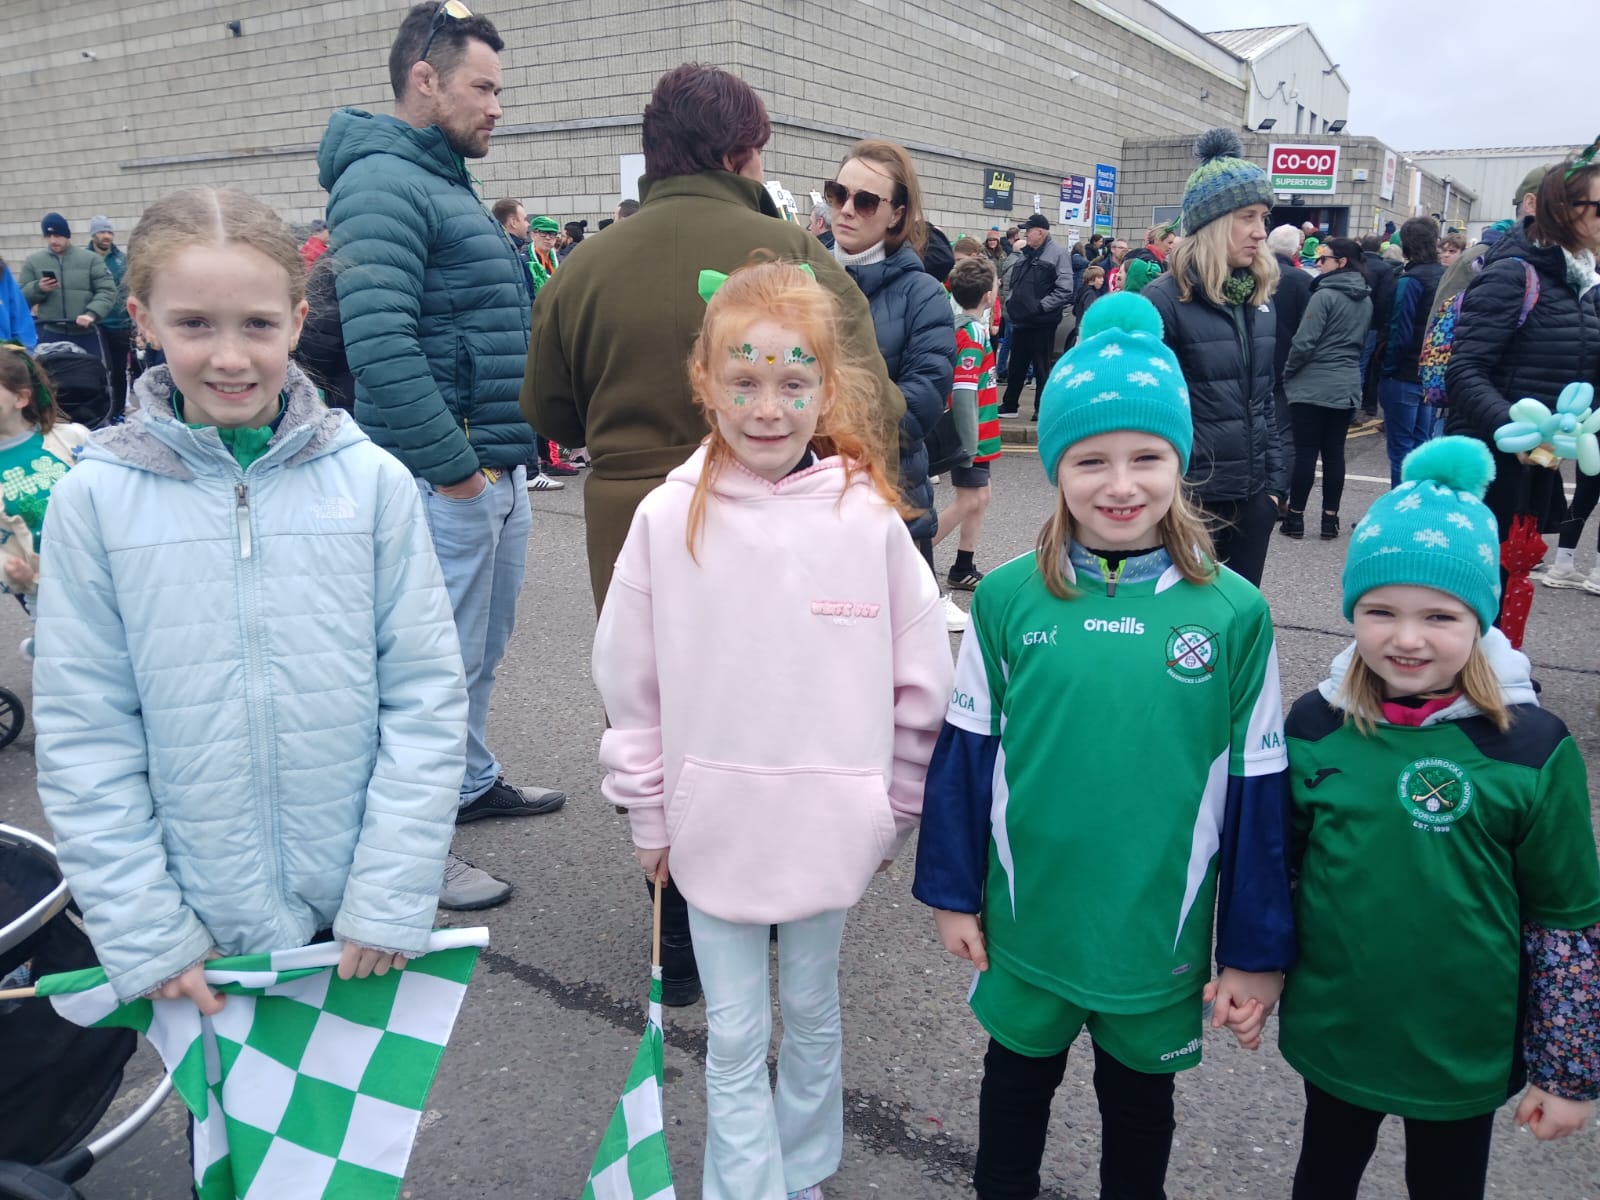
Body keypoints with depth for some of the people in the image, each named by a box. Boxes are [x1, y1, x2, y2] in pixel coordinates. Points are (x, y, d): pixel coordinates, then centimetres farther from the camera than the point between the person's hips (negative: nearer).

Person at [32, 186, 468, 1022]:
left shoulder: (371, 480, -8)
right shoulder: (94, 498, -6)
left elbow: (426, 696, -6)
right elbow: (83, 739, -3)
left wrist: (392, 897, -9)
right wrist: (144, 933, -6)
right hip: (205, 927, 0)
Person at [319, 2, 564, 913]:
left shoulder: (450, 183, 18)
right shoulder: (383, 183, -13)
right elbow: (379, 343, -25)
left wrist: (511, 454, 16)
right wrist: (453, 465, -21)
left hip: (497, 472, 10)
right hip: (446, 481, -10)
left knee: (483, 648, 21)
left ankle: (473, 781, 39)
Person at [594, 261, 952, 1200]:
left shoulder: (867, 517, -10)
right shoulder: (669, 517, -8)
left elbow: (921, 682, -3)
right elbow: (630, 681, -1)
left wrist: (894, 812, 2)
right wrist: (649, 811, 3)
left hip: (829, 828, 1)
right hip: (713, 827, 0)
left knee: (813, 1015, 22)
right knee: (734, 1039, 14)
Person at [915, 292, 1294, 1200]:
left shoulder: (1234, 613, -13)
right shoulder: (1008, 598, -12)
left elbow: (1258, 791, -7)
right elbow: (966, 754, -3)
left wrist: (1258, 953, -1)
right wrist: (953, 892, 2)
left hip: (1163, 934, 0)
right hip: (1027, 921, 1)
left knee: (1140, 1094, 23)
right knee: (1019, 1075, 24)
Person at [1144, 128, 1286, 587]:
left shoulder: (1260, 298, 10)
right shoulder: (1165, 300, -11)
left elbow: (1265, 399, 15)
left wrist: (1275, 480, 12)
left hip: (1252, 494, 6)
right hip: (1190, 495, -6)